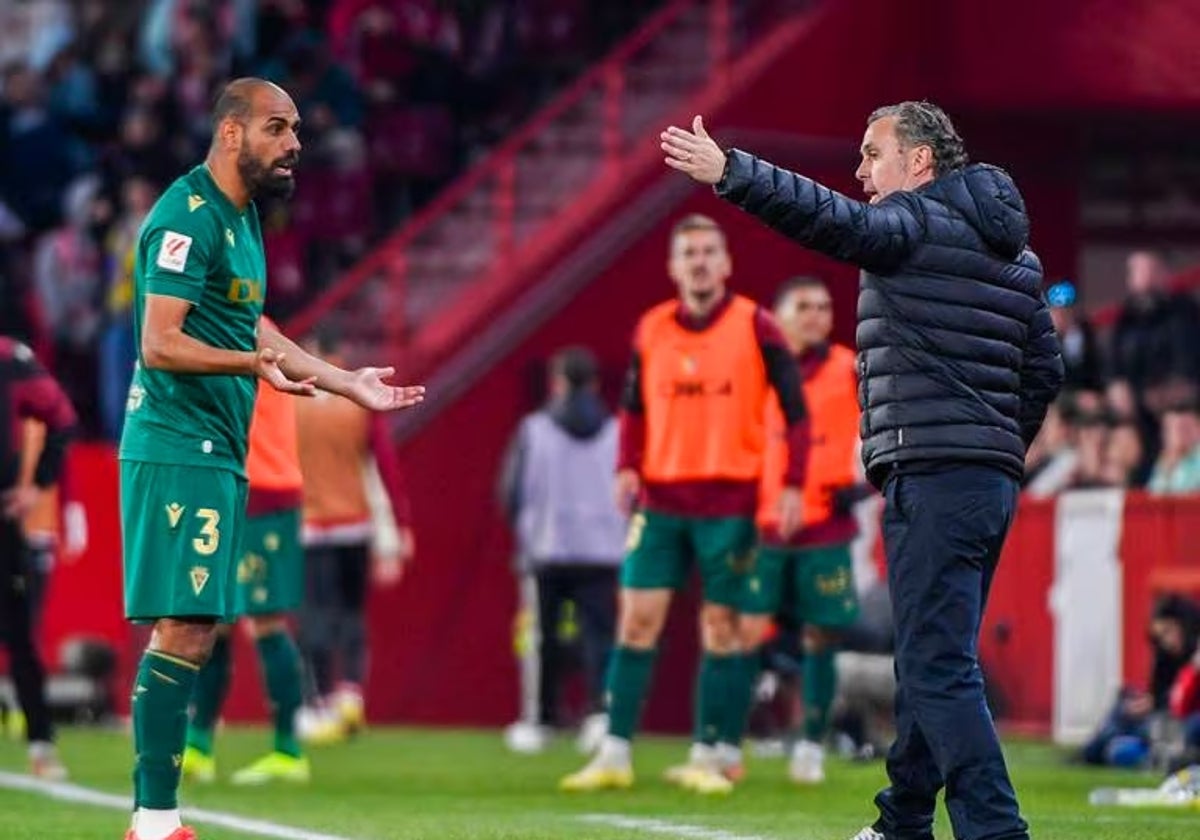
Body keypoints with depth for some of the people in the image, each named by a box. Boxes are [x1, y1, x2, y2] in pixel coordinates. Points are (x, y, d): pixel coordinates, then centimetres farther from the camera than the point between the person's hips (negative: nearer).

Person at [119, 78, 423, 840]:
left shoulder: (240, 216, 16)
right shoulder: (189, 218, -14)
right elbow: (160, 342, -20)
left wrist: (348, 383, 31)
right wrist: (255, 363, -34)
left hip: (217, 452, 10)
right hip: (179, 448, -10)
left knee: (191, 631, 9)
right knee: (182, 629, -13)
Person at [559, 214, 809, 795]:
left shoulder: (754, 326, -3)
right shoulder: (651, 329, 6)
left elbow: (795, 409, -1)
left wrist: (793, 485, -9)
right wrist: (627, 466, 0)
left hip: (731, 502, -2)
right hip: (660, 499, 2)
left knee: (720, 626, 1)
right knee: (637, 619, -3)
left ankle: (705, 758, 9)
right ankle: (614, 756, 0)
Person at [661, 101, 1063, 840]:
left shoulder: (916, 224, -7)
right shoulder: (1016, 252, 20)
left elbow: (832, 219, -25)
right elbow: (1045, 370, 22)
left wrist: (727, 172, -31)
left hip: (930, 475, -9)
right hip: (993, 481, 9)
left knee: (940, 668, -13)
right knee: (934, 660, 18)